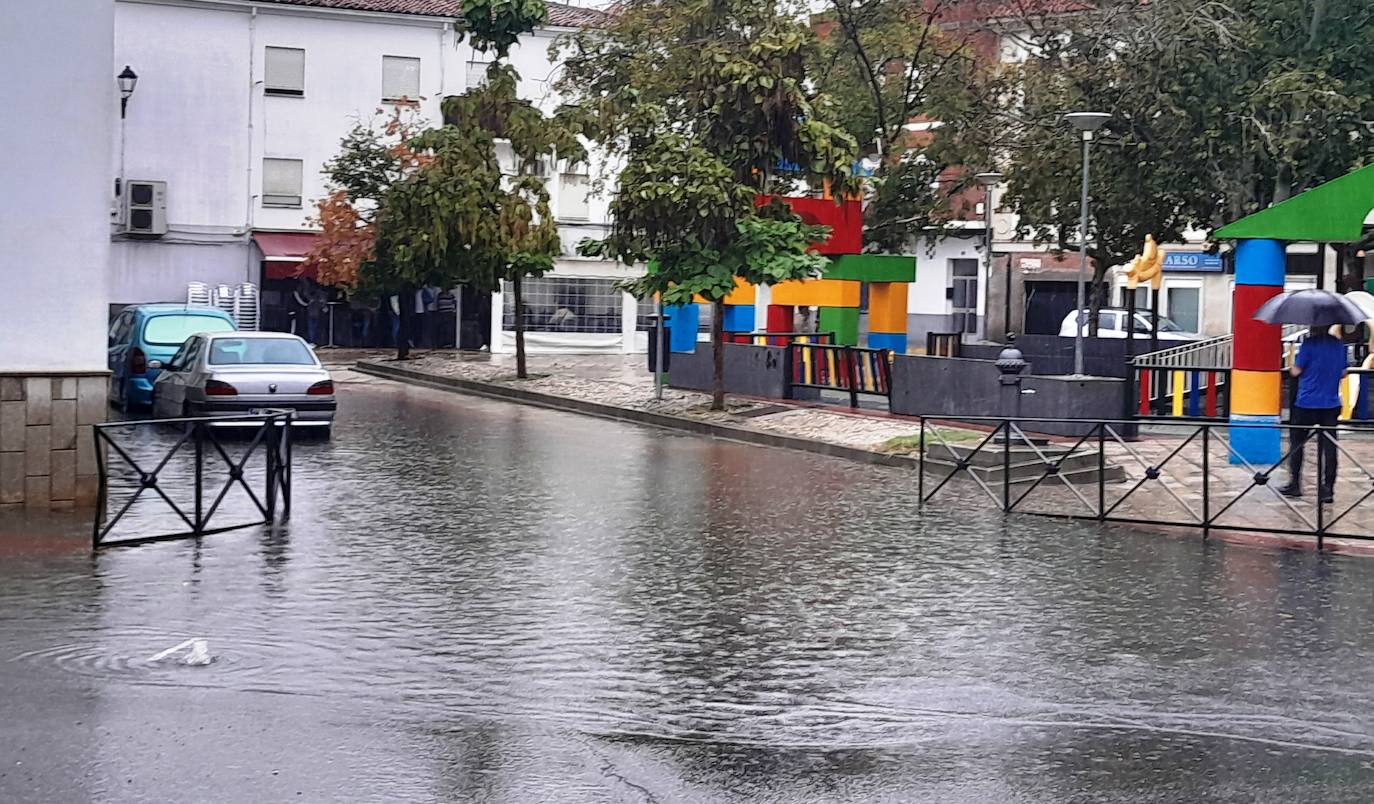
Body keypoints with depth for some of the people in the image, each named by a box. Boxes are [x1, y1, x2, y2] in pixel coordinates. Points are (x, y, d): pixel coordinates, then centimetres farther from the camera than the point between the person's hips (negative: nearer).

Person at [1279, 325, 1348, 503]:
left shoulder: (1309, 343, -12)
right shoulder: (1339, 345, 4)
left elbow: (1296, 371, -10)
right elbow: (1343, 373, 12)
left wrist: (1291, 366, 10)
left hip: (1306, 403, -4)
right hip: (1331, 404, 4)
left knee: (1297, 443, 11)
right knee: (1328, 446, 5)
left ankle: (1294, 485, 14)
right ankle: (1328, 489, 3)